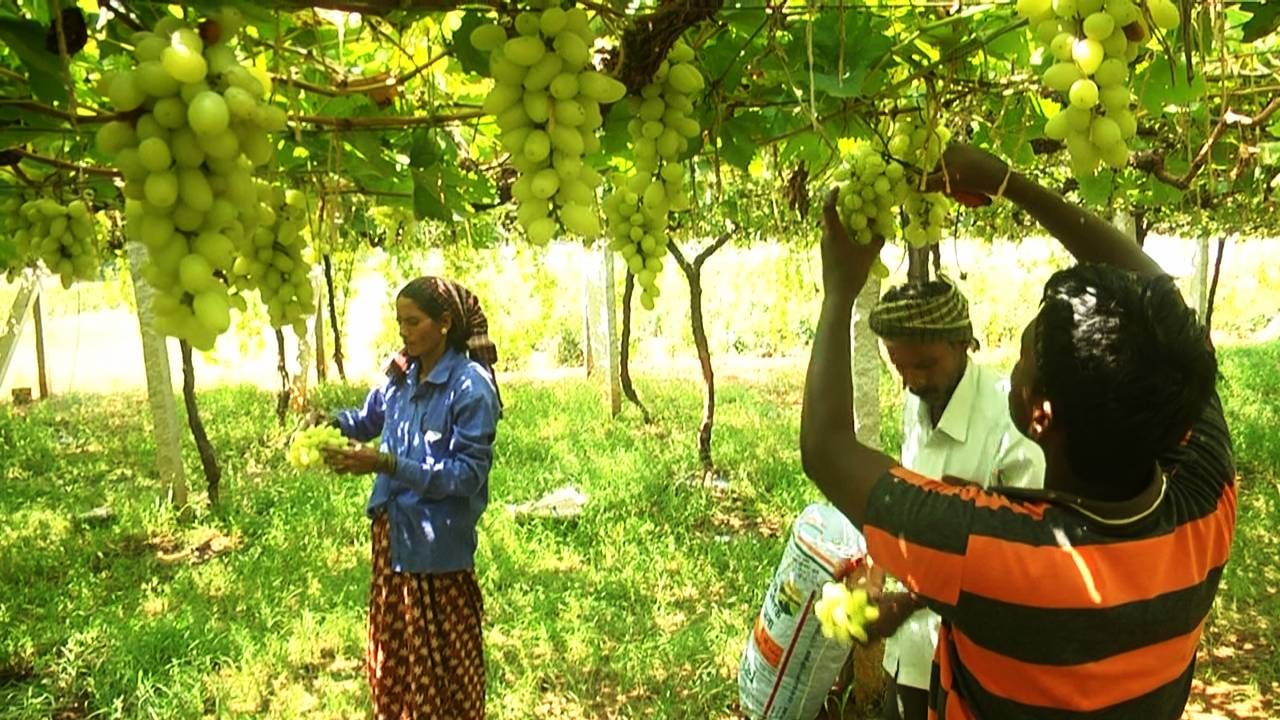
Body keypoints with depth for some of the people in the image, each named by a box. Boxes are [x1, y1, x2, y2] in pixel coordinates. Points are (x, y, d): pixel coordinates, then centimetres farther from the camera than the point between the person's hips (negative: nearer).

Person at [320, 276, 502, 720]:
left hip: (437, 542, -7)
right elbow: (369, 420, 20)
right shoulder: (402, 375, 3)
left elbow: (468, 473, -21)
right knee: (392, 651, 19)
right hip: (393, 530, 7)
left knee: (442, 658, 10)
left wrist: (387, 465, -27)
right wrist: (330, 421, -2)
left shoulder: (471, 387, -18)